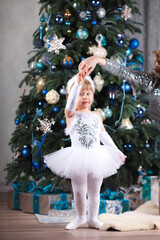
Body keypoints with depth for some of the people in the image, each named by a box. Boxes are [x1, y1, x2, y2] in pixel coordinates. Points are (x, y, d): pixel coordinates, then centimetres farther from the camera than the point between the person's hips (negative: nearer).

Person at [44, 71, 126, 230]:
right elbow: (71, 104, -27)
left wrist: (116, 151, 18)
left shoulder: (96, 116, 9)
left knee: (94, 191, 11)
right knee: (79, 192, 7)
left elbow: (103, 135, 17)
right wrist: (78, 83, -36)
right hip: (79, 159, -3)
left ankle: (93, 219, 24)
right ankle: (80, 218, 26)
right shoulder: (71, 114, -4)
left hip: (96, 158, 3)